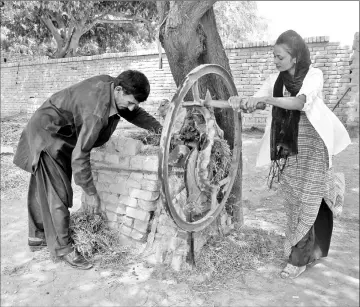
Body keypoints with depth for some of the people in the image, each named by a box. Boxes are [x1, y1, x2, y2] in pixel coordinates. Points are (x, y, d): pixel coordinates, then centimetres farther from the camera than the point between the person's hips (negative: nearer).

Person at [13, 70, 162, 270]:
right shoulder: (97, 112, -37)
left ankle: (37, 237, 34)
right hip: (46, 135, -9)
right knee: (57, 193, -7)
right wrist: (92, 194, -28)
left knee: (43, 188, 19)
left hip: (61, 135, 10)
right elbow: (79, 157, -36)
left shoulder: (111, 84, -11)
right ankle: (62, 248, 7)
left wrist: (158, 128, -10)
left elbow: (134, 113, 5)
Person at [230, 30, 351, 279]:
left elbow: (299, 102, -26)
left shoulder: (314, 75, -7)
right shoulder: (275, 80, 5)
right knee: (292, 200, 9)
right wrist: (239, 101, -25)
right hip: (285, 146, 4)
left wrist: (265, 99, -37)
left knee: (307, 201, 0)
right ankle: (309, 249, 27)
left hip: (311, 146, -4)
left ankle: (298, 258, 12)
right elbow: (254, 104, -3)